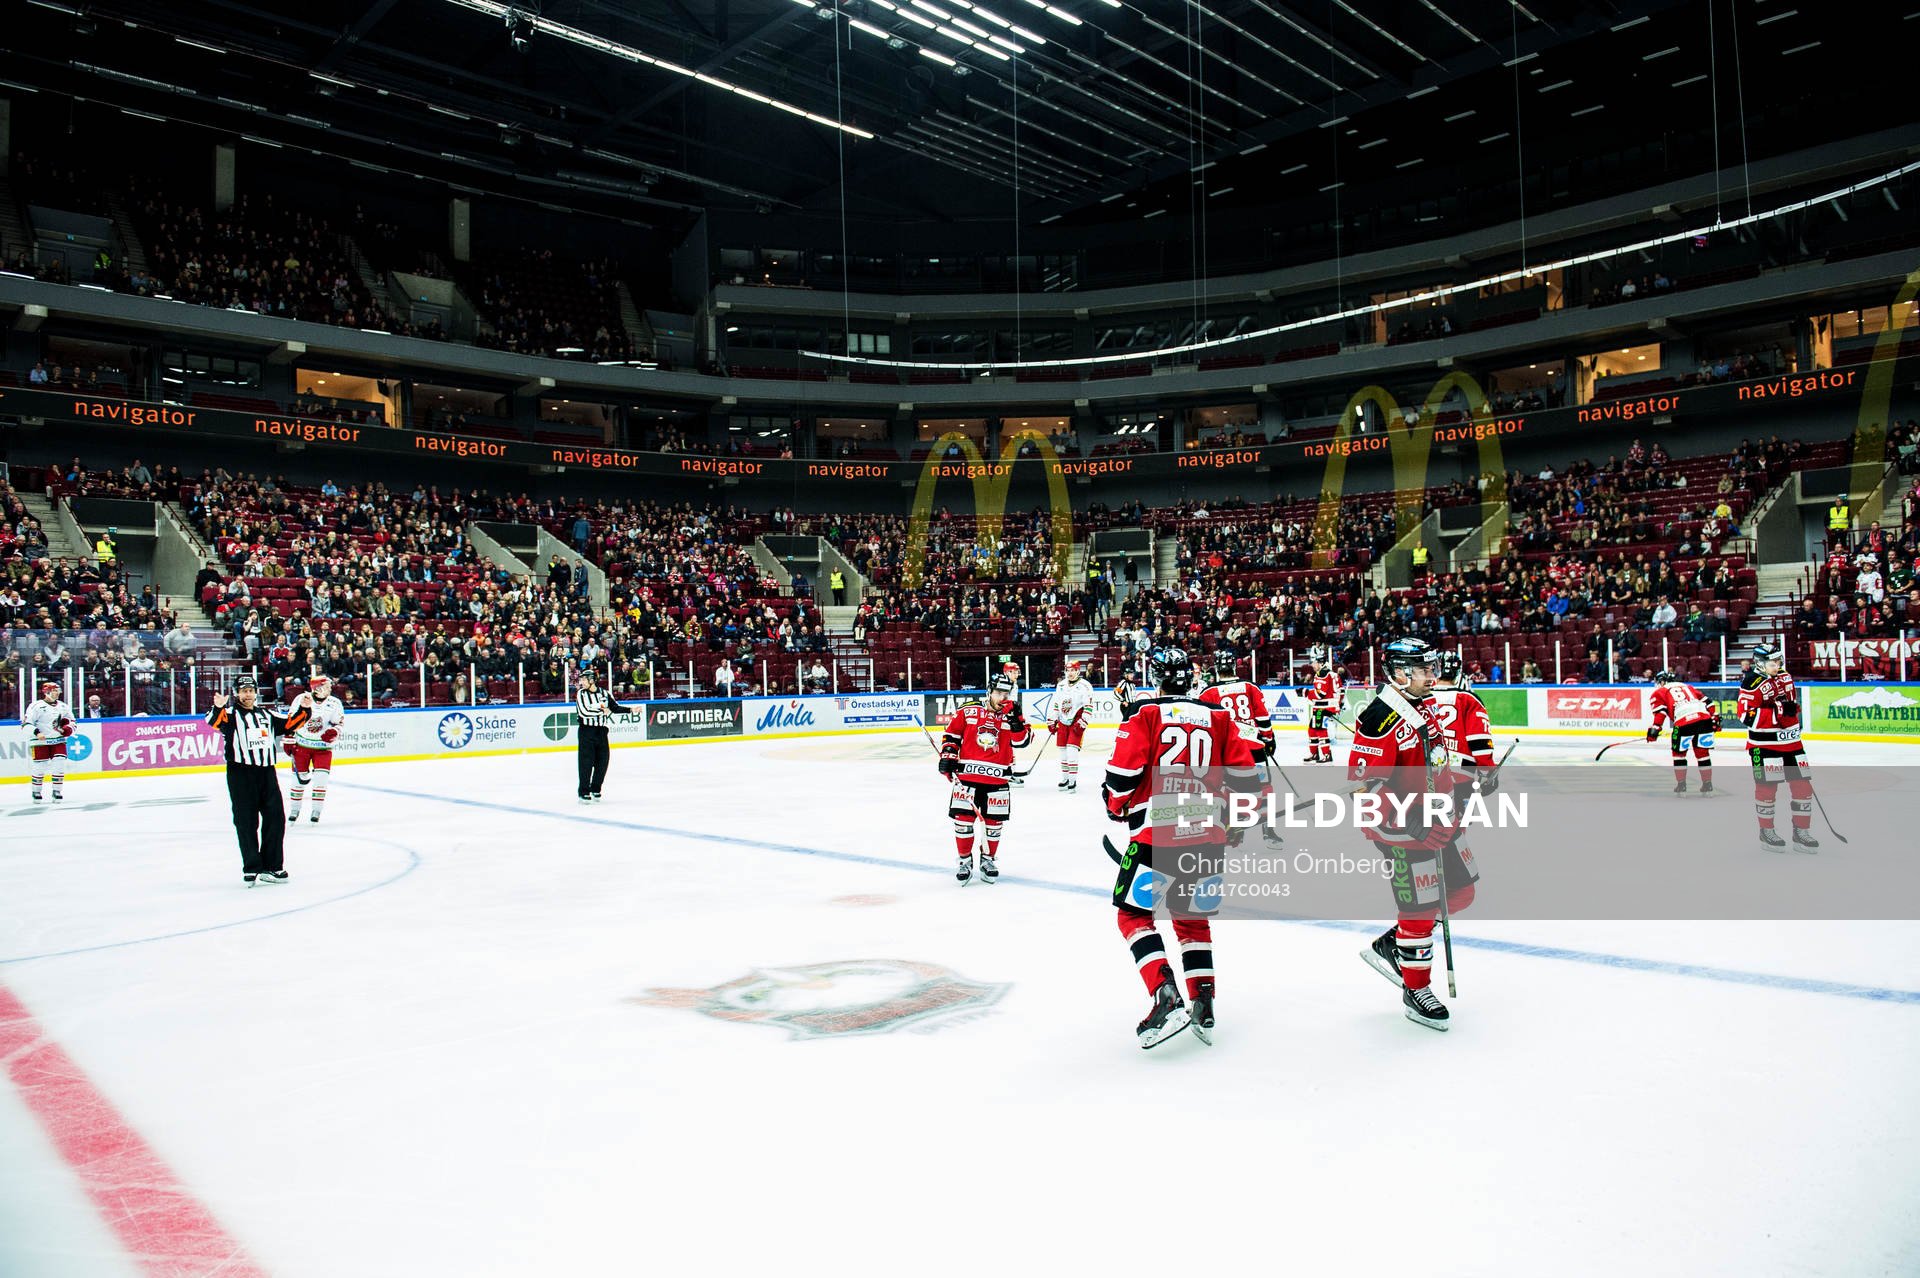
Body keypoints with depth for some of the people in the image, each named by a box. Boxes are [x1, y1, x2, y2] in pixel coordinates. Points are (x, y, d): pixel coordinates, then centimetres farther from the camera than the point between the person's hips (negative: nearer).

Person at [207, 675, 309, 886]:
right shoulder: (230, 714, 0)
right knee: (246, 823, -1)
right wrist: (218, 708, -40)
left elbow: (289, 724, 22)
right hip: (240, 774, -5)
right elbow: (214, 722, -20)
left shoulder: (266, 715, 17)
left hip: (266, 772, 5)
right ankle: (251, 868, 5)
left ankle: (271, 867, 16)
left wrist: (303, 710, 6)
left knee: (275, 819, 6)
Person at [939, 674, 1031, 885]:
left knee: (994, 823, 9)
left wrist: (1015, 719, -19)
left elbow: (1022, 741, -8)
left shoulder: (1012, 716, 5)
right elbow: (951, 734, 6)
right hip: (966, 776, -1)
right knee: (963, 820, -1)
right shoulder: (968, 711, 0)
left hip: (997, 781, 2)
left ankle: (988, 860, 29)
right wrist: (947, 757, -2)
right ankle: (965, 861, 17)